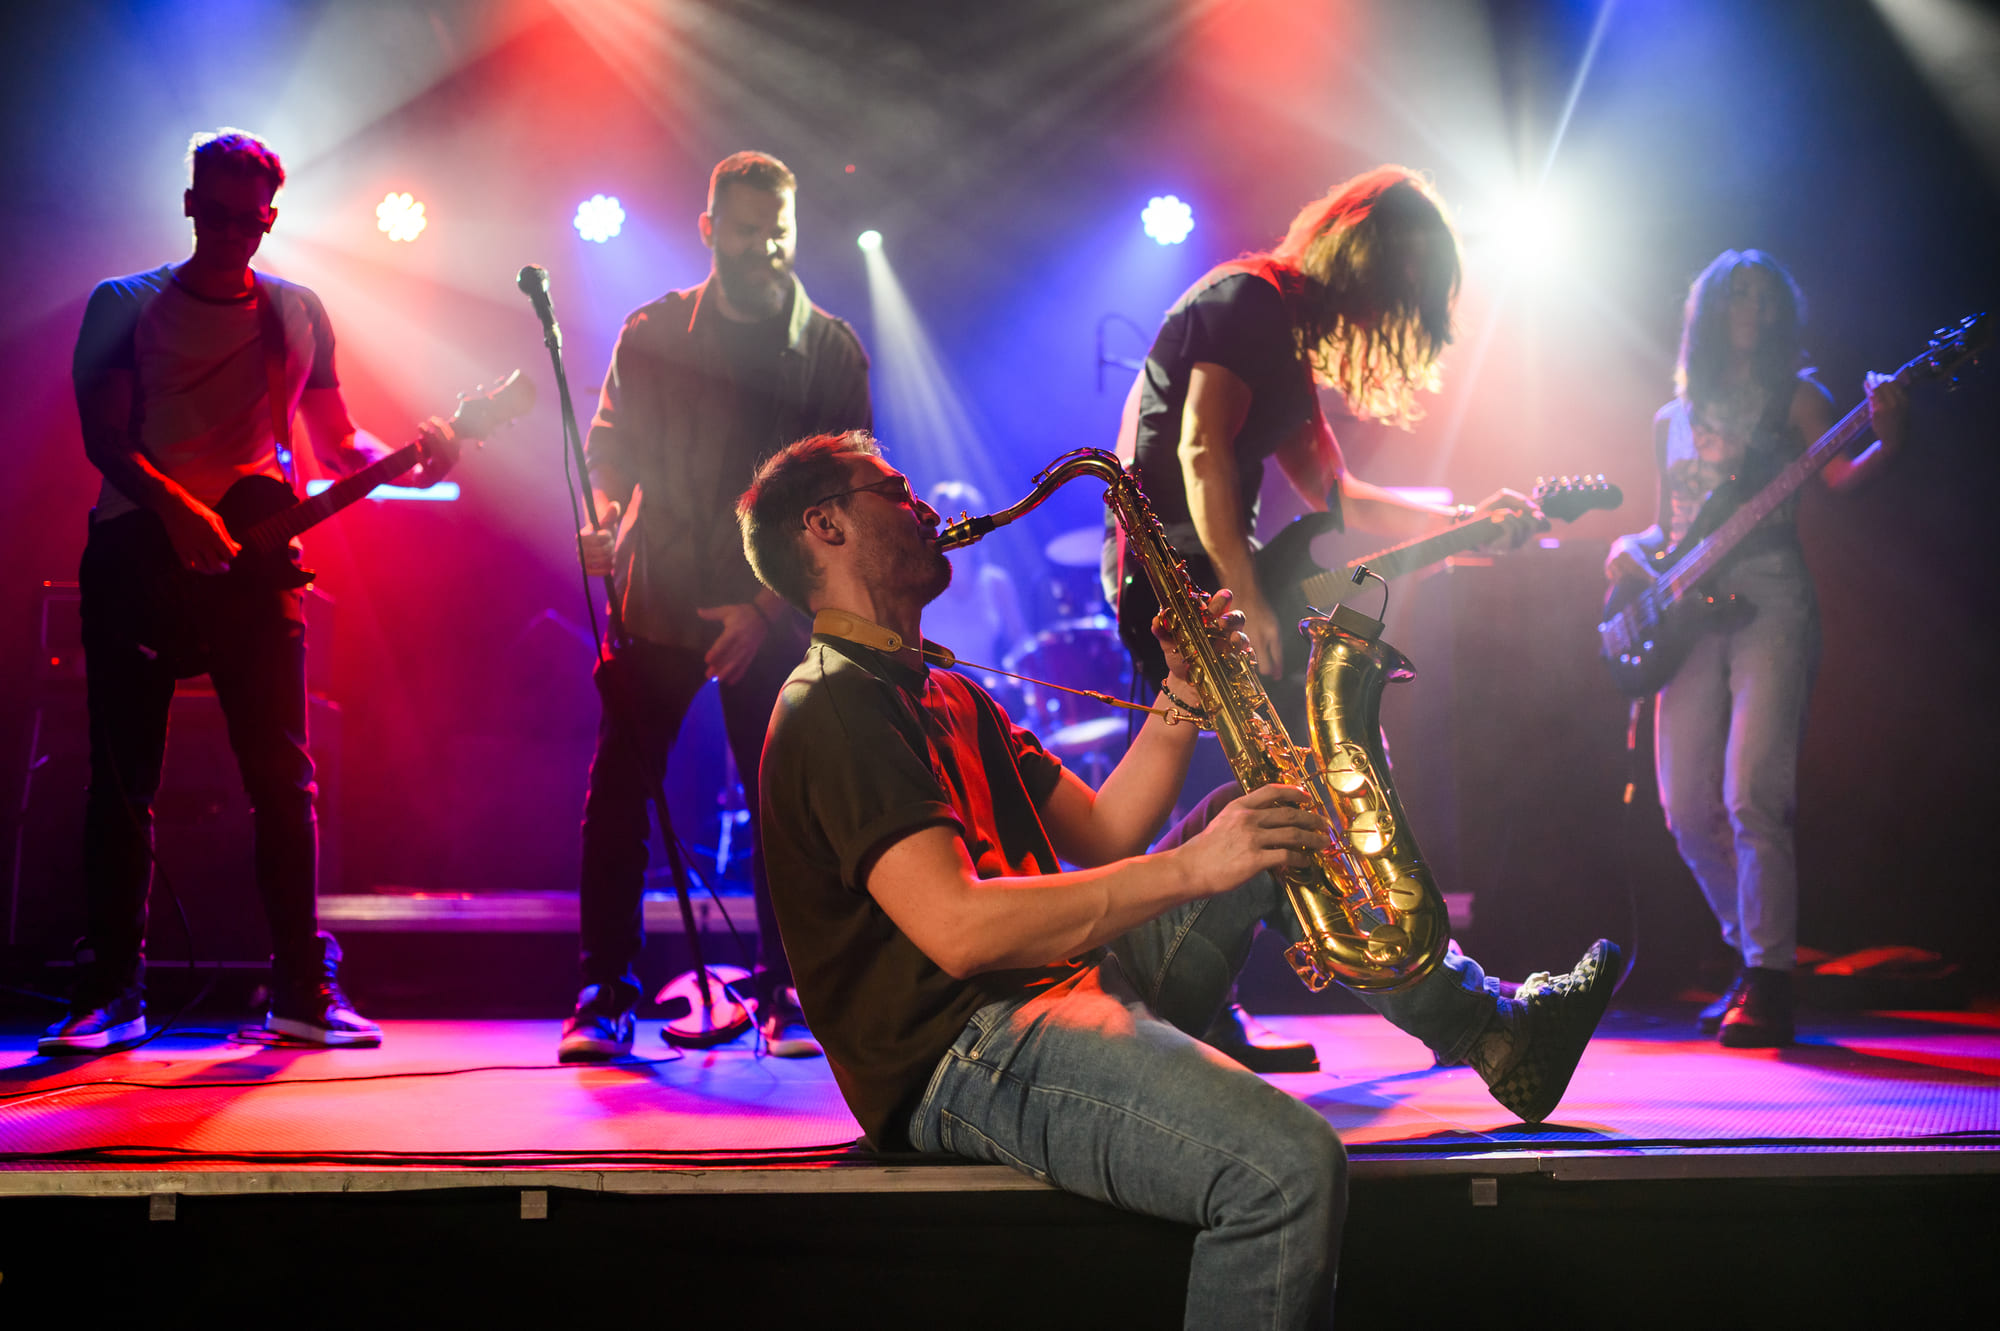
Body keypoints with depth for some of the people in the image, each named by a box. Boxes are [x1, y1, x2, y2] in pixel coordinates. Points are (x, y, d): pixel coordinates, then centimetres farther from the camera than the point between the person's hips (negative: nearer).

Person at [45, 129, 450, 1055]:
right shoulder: (124, 305, 5)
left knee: (282, 775, -4)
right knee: (123, 779, -1)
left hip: (251, 559, 1)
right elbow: (104, 439, -4)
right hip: (137, 552, -1)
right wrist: (178, 507, -22)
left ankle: (304, 987, 2)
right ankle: (111, 988, 7)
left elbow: (337, 443, 16)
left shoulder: (297, 312, 13)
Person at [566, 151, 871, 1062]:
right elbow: (610, 447, 8)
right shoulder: (653, 333, 6)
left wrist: (767, 606, -10)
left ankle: (782, 997, 11)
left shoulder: (832, 352, 3)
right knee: (616, 795, -4)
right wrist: (604, 520, -15)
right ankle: (604, 997, 4)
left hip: (774, 613, 0)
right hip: (657, 603, 1)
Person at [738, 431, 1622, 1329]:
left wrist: (1184, 693, 7)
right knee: (1290, 1166, -31)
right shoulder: (832, 710, -11)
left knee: (1264, 815, 20)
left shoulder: (946, 700, 23)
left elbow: (1101, 837, 18)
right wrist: (1188, 869, -22)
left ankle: (1491, 1029, 20)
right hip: (964, 1060, -11)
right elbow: (956, 928, -24)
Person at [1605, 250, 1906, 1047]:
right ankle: (1752, 955, 20)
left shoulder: (1796, 397, 9)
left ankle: (1769, 987, -13)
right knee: (1687, 808, 2)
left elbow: (1838, 476, -8)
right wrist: (1631, 550, 3)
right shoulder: (1672, 420, 20)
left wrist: (1885, 442, -28)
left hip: (1770, 602, -5)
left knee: (1752, 797, -17)